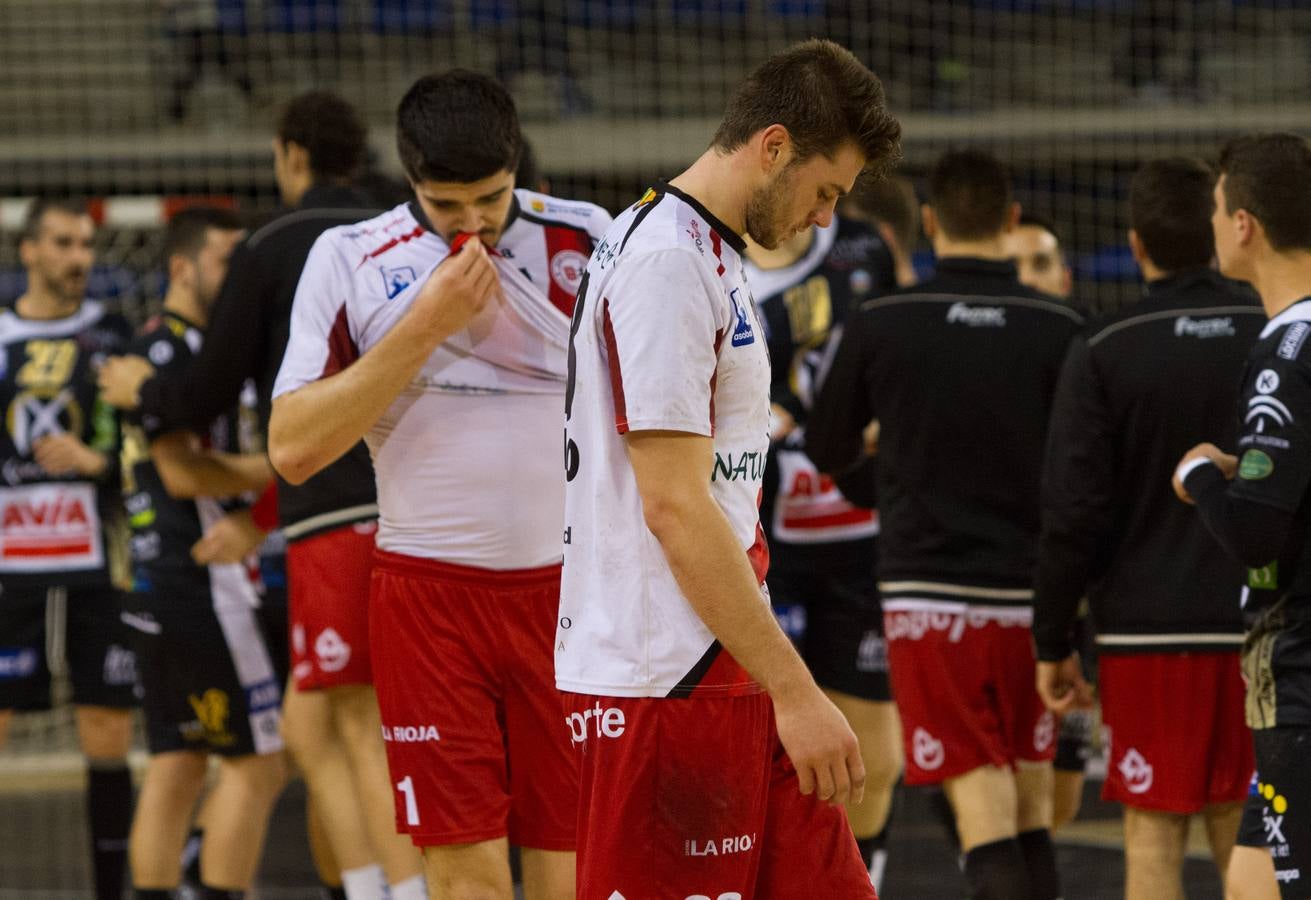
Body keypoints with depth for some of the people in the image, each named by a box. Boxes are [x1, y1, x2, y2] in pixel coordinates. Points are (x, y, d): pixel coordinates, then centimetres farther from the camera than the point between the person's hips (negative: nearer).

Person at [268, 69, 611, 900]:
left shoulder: (590, 241, 3)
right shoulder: (350, 261, 1)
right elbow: (293, 449, -7)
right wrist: (424, 324, -13)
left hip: (568, 589, 1)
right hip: (429, 590, -1)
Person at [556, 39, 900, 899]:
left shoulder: (709, 254, 16)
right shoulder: (667, 262, -16)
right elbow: (674, 507, -21)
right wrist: (795, 692, -20)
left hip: (725, 668, 10)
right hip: (661, 686, -10)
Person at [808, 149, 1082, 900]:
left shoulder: (879, 327, -5)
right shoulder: (1060, 331, -4)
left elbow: (827, 451, 10)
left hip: (931, 590, -2)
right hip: (1030, 592, 2)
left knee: (981, 803, -5)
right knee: (1032, 804, 14)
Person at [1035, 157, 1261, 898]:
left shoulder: (1104, 353, -6)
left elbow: (1075, 512, -7)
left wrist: (1054, 643, 1)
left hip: (1147, 632, -2)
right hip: (1255, 632, 2)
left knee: (1154, 836, 2)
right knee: (1243, 839, 9)